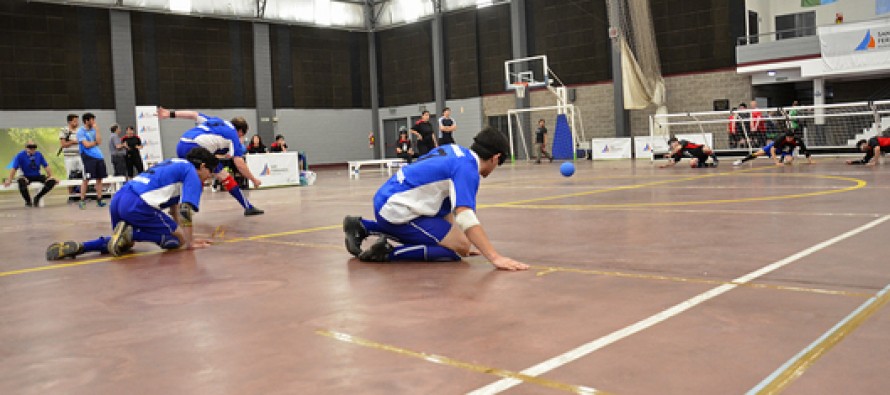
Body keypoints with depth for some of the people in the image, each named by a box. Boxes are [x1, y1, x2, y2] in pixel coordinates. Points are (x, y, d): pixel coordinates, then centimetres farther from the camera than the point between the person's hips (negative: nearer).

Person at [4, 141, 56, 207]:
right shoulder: (20, 155, -8)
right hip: (26, 177, -3)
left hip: (37, 176, 3)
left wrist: (51, 177, -5)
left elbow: (46, 166, 3)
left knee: (52, 181, -23)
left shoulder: (39, 154, 1)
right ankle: (28, 201, -14)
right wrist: (9, 180, -18)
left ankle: (37, 198, -3)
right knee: (21, 181, -39)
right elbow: (14, 169, -11)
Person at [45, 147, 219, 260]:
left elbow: (174, 207, 32)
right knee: (174, 241, 0)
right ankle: (129, 233, -14)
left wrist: (188, 237, 30)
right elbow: (185, 209, -8)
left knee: (124, 242, 29)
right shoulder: (192, 173, 3)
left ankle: (78, 247, 8)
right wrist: (189, 242, -4)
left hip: (118, 198, 9)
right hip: (138, 204, -9)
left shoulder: (175, 164, 30)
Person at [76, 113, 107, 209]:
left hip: (99, 156, 6)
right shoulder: (81, 131, -3)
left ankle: (99, 200, 11)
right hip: (88, 157, -6)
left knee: (99, 178, 5)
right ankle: (82, 200, 3)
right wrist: (95, 142, 4)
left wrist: (97, 129, -1)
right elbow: (86, 145, -11)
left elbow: (99, 141, 1)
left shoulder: (93, 130, 14)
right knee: (86, 179, -5)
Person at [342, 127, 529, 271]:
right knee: (459, 248, -8)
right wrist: (495, 257, -33)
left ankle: (362, 226, 23)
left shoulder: (454, 150, 12)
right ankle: (387, 253, -13)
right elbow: (465, 216, -29)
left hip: (384, 200, 9)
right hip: (396, 210, -9)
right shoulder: (467, 168, -15)